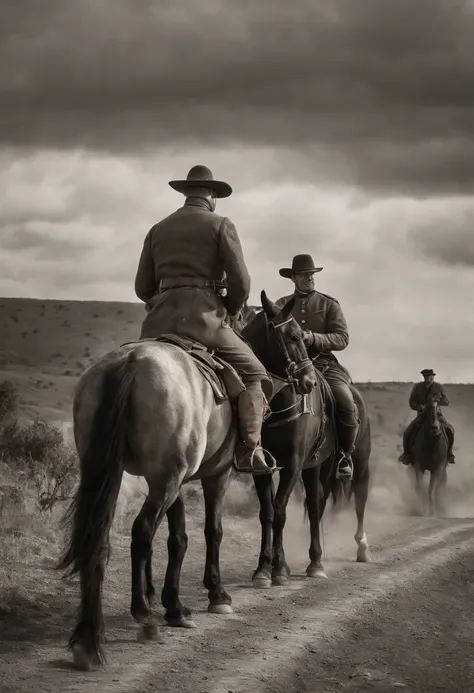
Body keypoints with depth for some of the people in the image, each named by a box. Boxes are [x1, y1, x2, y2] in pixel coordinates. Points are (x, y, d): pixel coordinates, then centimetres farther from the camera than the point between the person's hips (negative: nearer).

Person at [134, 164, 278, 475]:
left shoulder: (159, 229, 18)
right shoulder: (221, 225, 5)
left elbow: (143, 288, 16)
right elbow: (241, 283, -3)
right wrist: (230, 310, 15)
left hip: (160, 322, 4)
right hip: (205, 317, -4)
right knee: (253, 374, 9)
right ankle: (250, 450, -7)